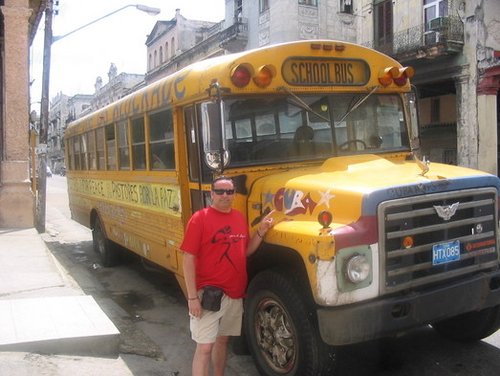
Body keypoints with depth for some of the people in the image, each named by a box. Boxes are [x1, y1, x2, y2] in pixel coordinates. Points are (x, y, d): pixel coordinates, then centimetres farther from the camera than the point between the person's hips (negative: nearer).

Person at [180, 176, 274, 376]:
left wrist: (261, 231, 1)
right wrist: (192, 297, -16)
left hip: (234, 294, 6)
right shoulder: (200, 218, -12)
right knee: (204, 347, -3)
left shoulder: (240, 218, 7)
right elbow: (188, 259, -13)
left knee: (223, 339, 20)